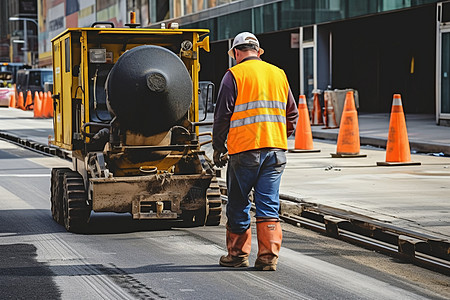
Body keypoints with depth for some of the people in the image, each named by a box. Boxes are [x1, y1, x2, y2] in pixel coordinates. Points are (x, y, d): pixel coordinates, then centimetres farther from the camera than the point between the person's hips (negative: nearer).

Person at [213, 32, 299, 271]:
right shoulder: (279, 74, 12)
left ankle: (238, 254, 18)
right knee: (269, 205, 5)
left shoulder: (234, 75, -3)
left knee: (238, 204, 9)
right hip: (275, 150, 4)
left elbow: (222, 115, -5)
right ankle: (268, 257, 0)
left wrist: (218, 147, 4)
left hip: (244, 149, -4)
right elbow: (292, 115, 16)